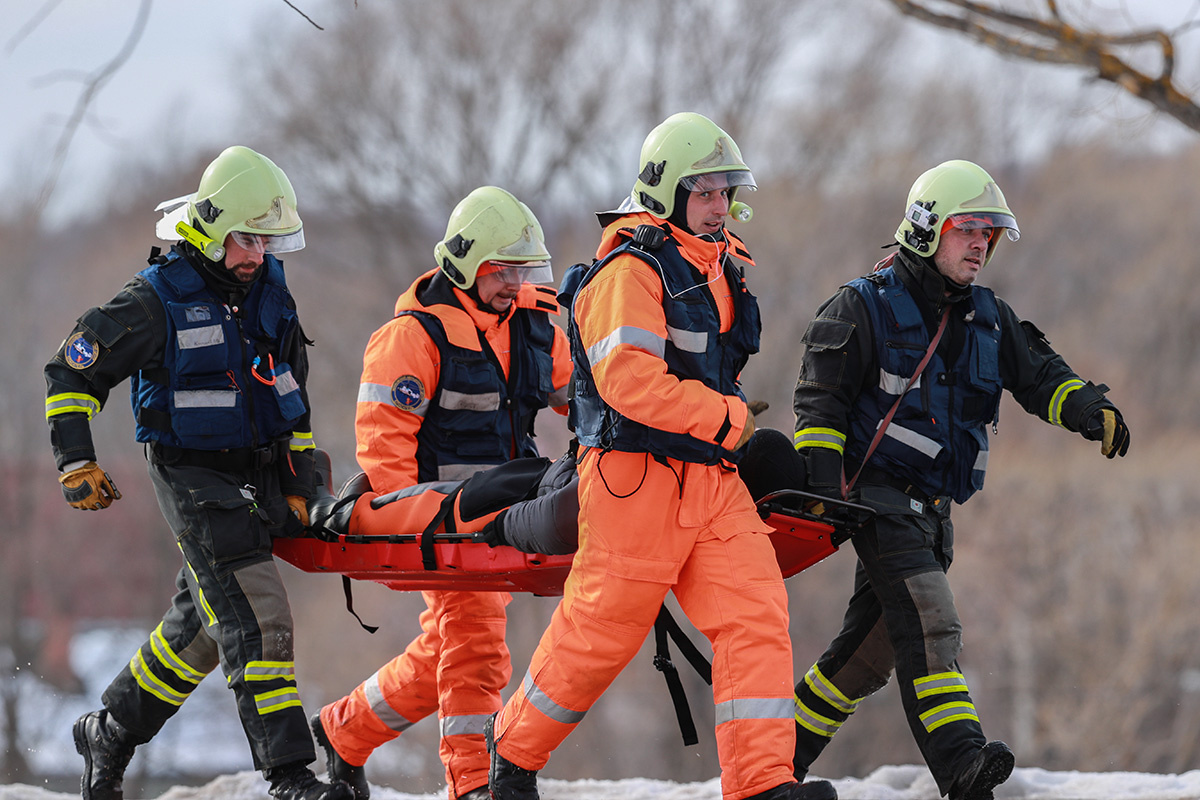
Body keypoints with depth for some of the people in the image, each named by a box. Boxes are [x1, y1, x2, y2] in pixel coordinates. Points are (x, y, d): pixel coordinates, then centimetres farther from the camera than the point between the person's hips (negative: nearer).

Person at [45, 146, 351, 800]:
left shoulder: (269, 288, 6)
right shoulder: (157, 300, -14)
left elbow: (292, 390, 19)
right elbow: (72, 371, -5)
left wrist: (298, 485, 18)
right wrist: (76, 463, -9)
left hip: (258, 474, 7)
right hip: (193, 477, -7)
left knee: (200, 627, 15)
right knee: (256, 618, -16)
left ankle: (111, 733, 34)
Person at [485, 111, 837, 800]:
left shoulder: (721, 269, 18)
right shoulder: (632, 271, -11)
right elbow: (628, 379, -23)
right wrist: (723, 417, -18)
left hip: (713, 483, 8)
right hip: (637, 480, -8)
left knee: (758, 614, -10)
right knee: (599, 635, 2)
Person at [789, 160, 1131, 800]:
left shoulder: (988, 319, 13)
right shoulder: (865, 308, -7)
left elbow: (1039, 375, 5)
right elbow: (819, 403, -9)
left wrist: (1090, 409, -16)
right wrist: (824, 491, -19)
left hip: (932, 507, 7)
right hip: (878, 494, -7)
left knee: (872, 649, 11)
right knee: (929, 627, -22)